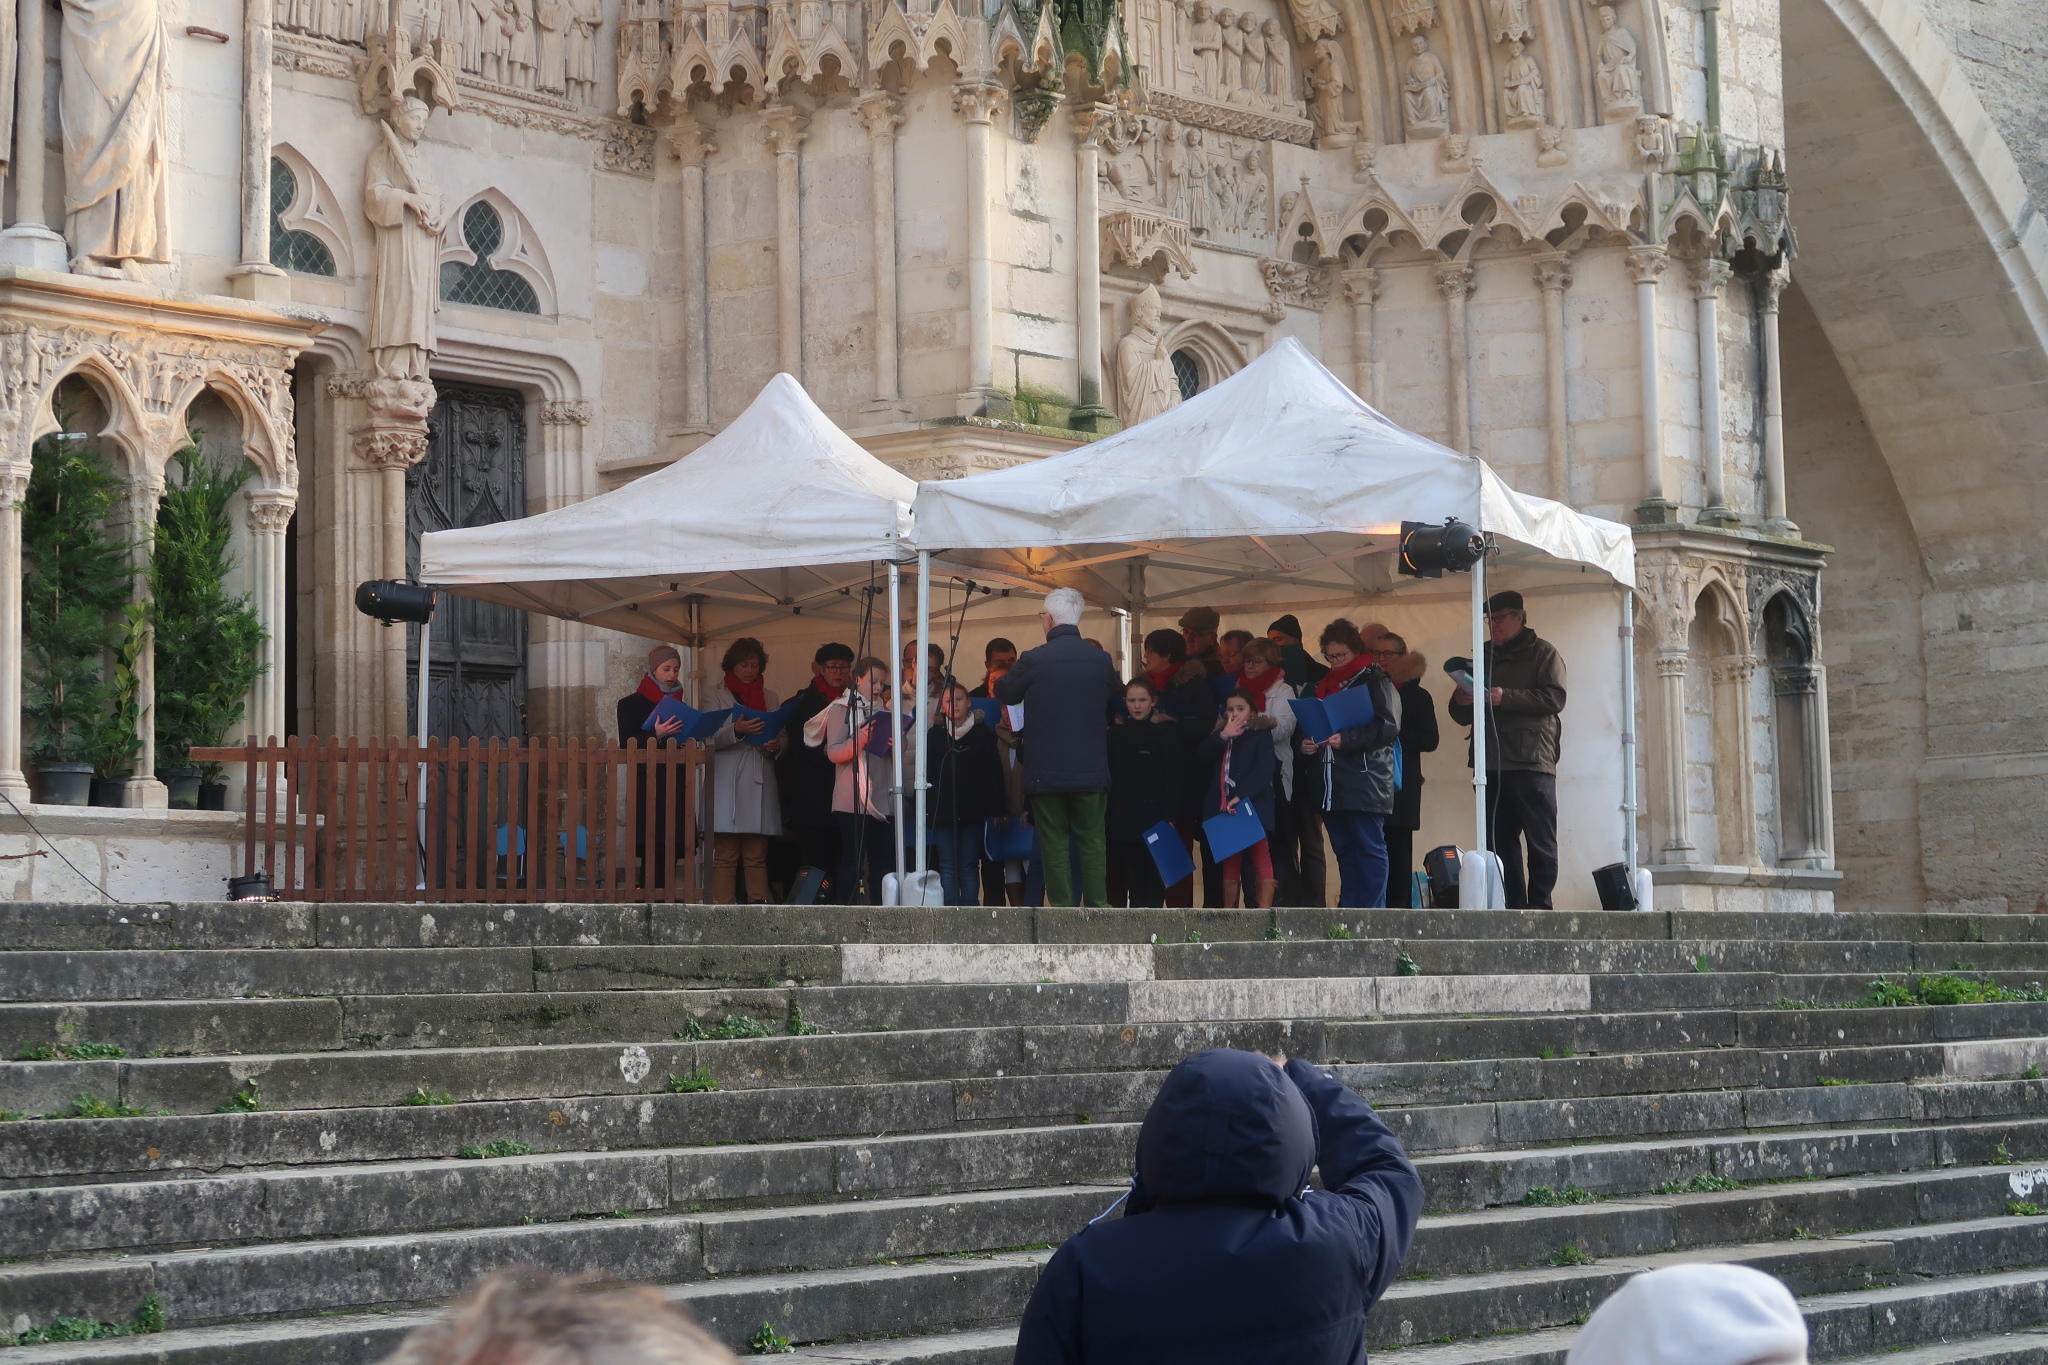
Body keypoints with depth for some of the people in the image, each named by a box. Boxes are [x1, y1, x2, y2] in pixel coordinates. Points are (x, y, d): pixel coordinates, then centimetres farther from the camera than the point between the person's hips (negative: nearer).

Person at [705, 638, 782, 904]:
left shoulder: (770, 698, 18)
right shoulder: (717, 695, 7)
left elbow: (782, 740, 17)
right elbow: (710, 739, -4)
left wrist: (775, 746, -6)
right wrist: (736, 730, -21)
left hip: (760, 783, 3)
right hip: (727, 786, -3)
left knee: (757, 856, 3)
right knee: (725, 856, -7)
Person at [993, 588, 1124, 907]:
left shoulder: (1033, 660, -11)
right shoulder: (1101, 661, -3)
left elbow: (1004, 693, 5)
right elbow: (1116, 693, 17)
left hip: (1046, 772, -2)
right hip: (1091, 772, 2)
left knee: (1054, 844, 5)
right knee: (1092, 843, 9)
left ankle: (1062, 908, 4)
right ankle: (1098, 908, 7)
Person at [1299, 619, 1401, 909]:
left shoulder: (1374, 680, -2)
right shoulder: (1326, 686, 20)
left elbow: (1389, 726, -13)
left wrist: (1347, 739, -20)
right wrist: (1308, 745, 6)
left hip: (1365, 783, -7)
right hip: (1334, 785, 7)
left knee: (1369, 850, -7)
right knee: (1344, 850, 7)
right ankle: (1350, 912, 10)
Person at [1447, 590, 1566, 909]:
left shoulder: (1542, 653, 7)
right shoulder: (1484, 656, 22)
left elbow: (1555, 698, -10)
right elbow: (1461, 716, 22)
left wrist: (1506, 697, -17)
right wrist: (1461, 702, -2)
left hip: (1532, 763, -5)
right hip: (1492, 764, 5)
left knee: (1540, 841, -6)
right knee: (1499, 843, 3)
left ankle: (1539, 904, -4)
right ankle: (1513, 907, 5)